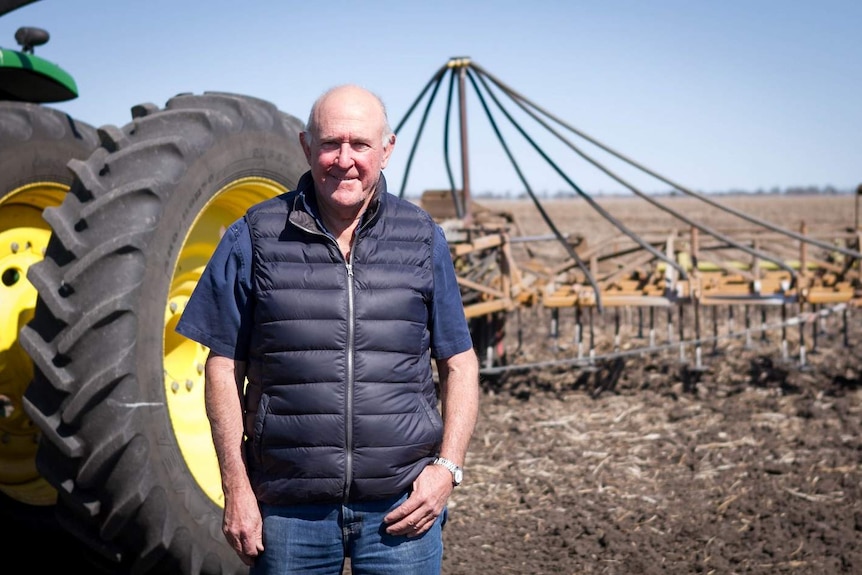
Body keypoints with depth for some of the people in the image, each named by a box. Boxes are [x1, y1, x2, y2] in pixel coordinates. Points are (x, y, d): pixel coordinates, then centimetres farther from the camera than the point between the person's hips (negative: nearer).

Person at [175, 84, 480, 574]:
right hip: (288, 506, 0)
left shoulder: (423, 239, 5)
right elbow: (224, 367, 2)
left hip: (401, 505, 1)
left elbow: (459, 364, 9)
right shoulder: (255, 238, 1)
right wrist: (237, 488, -3)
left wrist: (448, 467, -4)